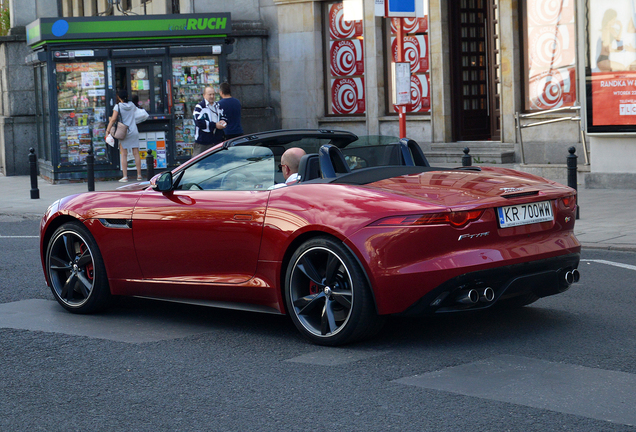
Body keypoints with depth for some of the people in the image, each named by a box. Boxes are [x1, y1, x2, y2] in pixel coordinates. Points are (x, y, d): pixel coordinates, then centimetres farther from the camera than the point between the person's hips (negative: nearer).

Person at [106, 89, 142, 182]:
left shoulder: (118, 106, -6)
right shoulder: (131, 105, 7)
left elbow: (113, 119, -13)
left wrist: (108, 129, -8)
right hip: (134, 132, 3)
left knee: (123, 154, -1)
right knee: (136, 153, 6)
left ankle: (125, 176, -6)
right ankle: (139, 175, 7)